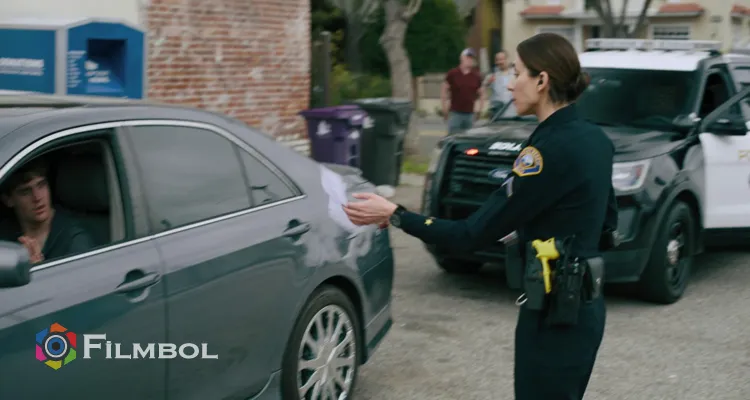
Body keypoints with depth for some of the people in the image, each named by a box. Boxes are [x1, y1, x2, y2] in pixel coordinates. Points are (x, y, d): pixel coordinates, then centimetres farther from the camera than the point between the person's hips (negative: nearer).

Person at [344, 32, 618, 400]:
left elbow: (475, 234, -21)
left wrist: (394, 215, -15)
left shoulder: (552, 148, -22)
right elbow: (607, 222, 18)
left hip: (554, 314, -9)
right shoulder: (593, 138, 5)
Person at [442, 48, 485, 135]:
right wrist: (445, 109, -1)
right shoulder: (452, 74, -2)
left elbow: (481, 94, 15)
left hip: (470, 114, 3)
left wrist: (480, 110, 7)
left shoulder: (476, 76, 6)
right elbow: (444, 91, 2)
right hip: (455, 113, -3)